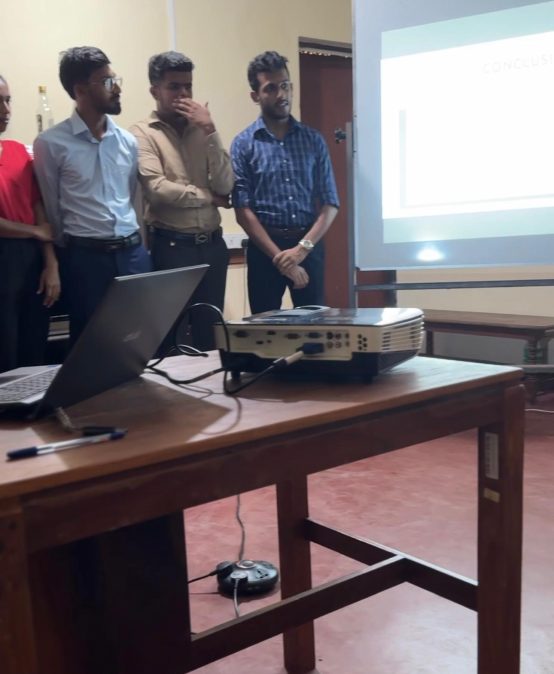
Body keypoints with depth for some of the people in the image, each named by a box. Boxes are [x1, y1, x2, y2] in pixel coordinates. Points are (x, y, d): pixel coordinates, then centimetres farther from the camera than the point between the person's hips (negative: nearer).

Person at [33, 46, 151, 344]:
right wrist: (71, 248, 7)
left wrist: (134, 243, 14)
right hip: (86, 257, -4)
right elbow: (51, 208, 1)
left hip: (133, 253, 5)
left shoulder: (127, 141, 9)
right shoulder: (51, 144, -6)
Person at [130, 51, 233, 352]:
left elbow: (225, 185, -2)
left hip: (212, 244, 5)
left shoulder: (201, 129, 10)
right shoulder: (143, 133, -3)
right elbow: (157, 190, -17)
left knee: (211, 334, 13)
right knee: (170, 335, 5)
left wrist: (209, 130, -9)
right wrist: (208, 196, -5)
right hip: (171, 246, -4)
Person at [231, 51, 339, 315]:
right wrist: (279, 257, -13)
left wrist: (303, 247, -12)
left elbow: (330, 203, 2)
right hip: (265, 247, -2)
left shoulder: (313, 139, 6)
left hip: (309, 246, 2)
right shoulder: (243, 144, -1)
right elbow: (243, 211, -7)